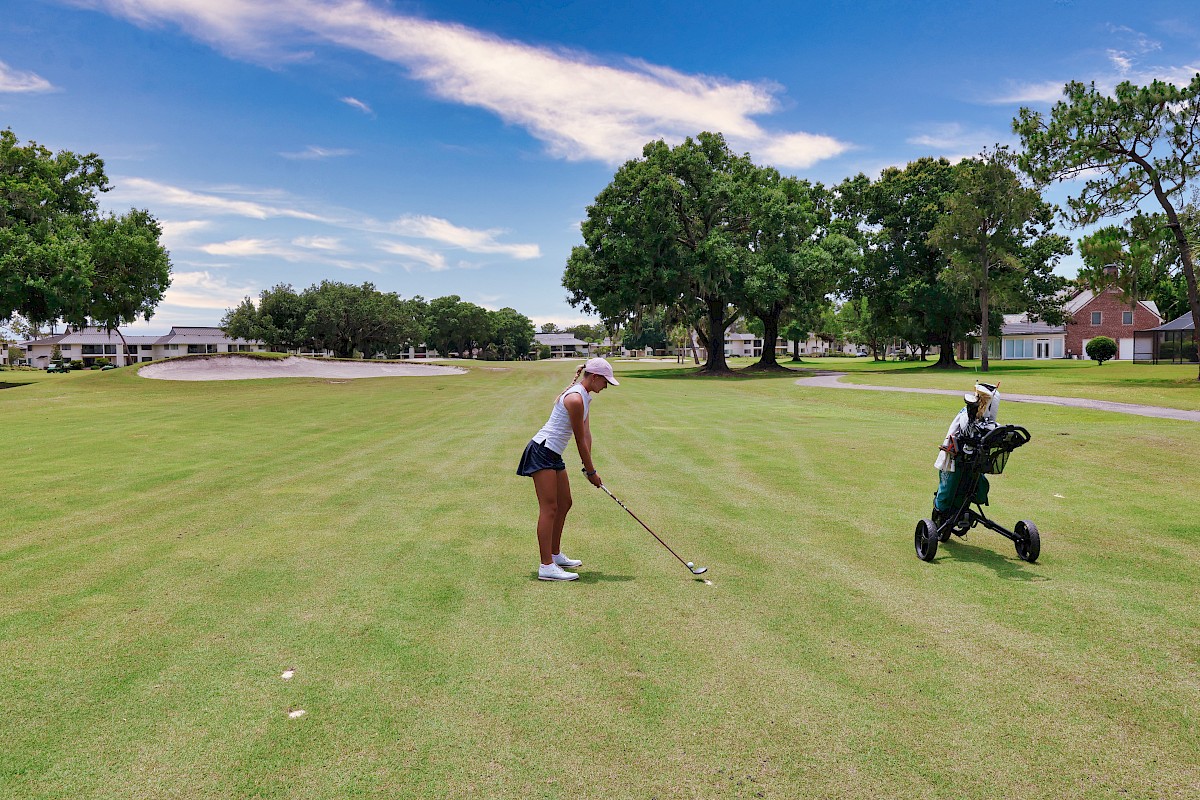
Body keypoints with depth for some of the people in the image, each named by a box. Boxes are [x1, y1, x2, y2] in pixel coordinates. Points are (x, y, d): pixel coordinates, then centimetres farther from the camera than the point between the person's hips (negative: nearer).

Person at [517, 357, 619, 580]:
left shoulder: (585, 397, 11)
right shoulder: (575, 399, -20)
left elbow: (586, 433, 11)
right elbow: (580, 440, -15)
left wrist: (589, 466, 5)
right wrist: (591, 472, -6)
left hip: (554, 456, 10)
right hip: (542, 452, -10)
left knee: (564, 503, 16)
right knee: (549, 508, -10)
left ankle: (555, 555, 29)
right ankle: (546, 566, -9)